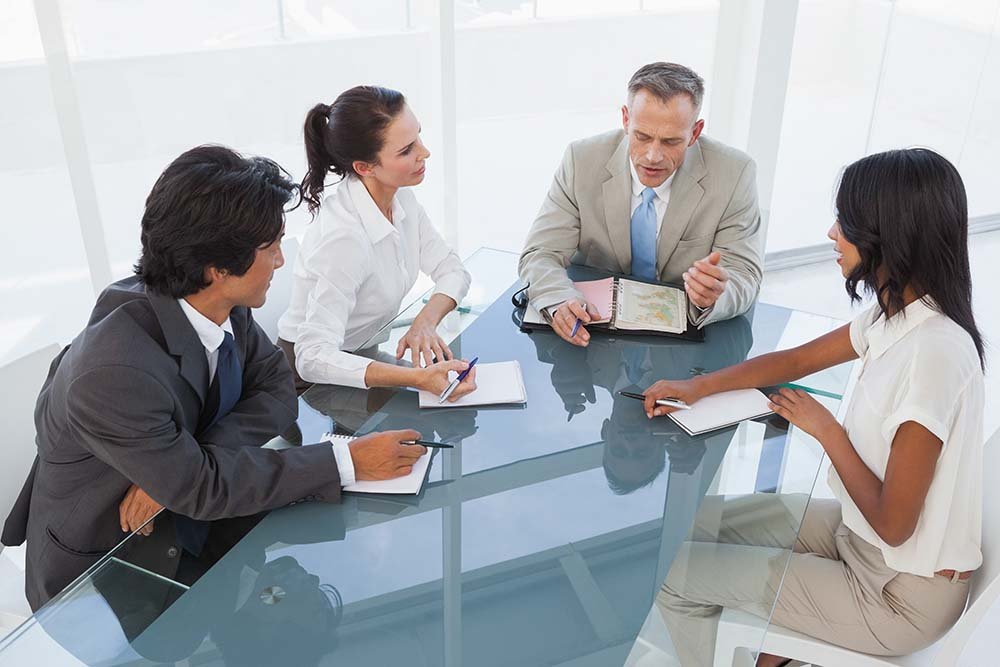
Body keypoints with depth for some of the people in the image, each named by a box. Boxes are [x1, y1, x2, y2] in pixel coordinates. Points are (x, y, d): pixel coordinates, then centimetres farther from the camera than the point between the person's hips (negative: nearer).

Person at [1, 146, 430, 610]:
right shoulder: (113, 375, -33)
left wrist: (187, 465, -23)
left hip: (187, 527, 6)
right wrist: (348, 461, -25)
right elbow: (199, 487, -26)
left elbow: (277, 389, -6)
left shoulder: (223, 305, -14)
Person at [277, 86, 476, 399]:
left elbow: (452, 270, 0)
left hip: (367, 350, 7)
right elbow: (314, 358, -35)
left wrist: (425, 321, -21)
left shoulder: (400, 197, -7)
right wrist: (417, 378, -44)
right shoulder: (342, 237, -31)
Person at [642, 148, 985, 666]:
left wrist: (825, 428, -15)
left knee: (675, 576, -2)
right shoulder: (897, 314, -4)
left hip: (902, 597, -8)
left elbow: (893, 524, -26)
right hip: (863, 534, 8)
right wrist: (698, 386, 1)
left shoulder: (933, 352, -32)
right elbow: (797, 360, 11)